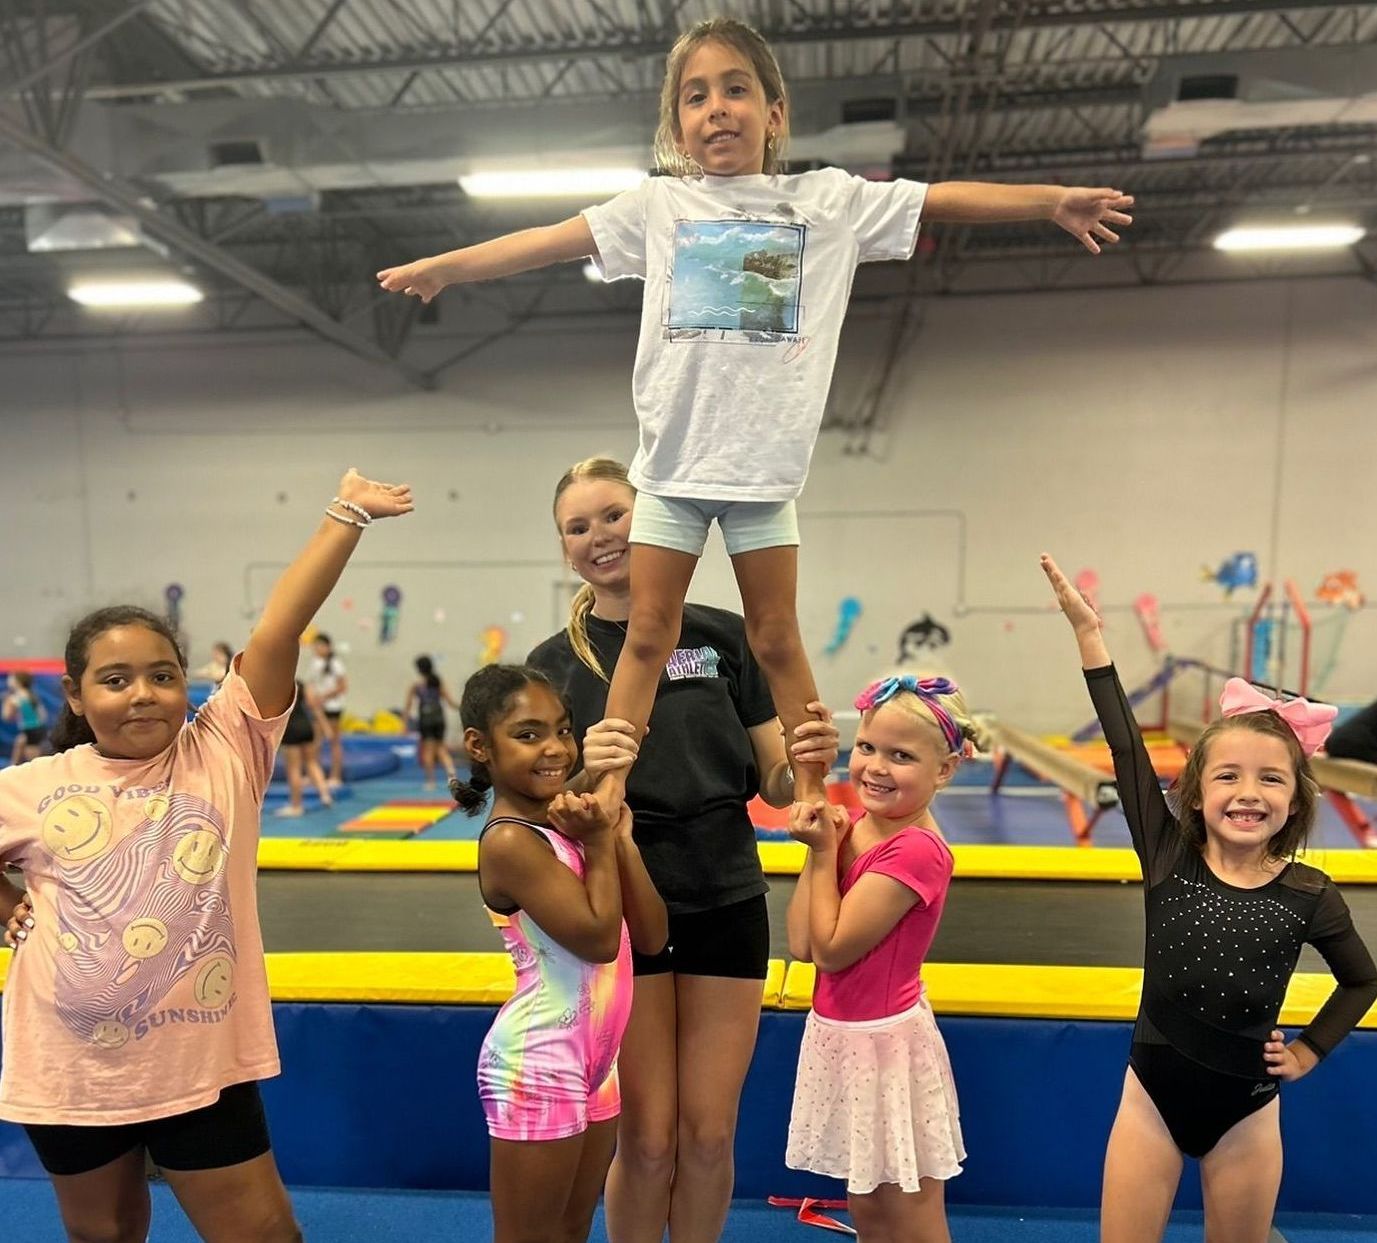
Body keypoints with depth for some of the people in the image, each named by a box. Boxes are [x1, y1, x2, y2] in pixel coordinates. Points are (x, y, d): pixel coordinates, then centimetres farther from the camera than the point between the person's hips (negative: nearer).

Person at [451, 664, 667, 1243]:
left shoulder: (569, 823, 2)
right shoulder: (511, 840, -21)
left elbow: (651, 936, -1)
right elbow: (599, 937, -24)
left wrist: (620, 837, -10)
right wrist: (599, 842, -16)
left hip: (593, 1060, 8)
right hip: (537, 1067, -8)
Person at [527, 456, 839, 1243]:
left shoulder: (723, 635, -3)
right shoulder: (556, 663, -4)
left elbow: (774, 786, 1)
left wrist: (808, 761, -21)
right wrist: (588, 774, -27)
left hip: (727, 908, 1)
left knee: (709, 1135, 13)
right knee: (646, 1141, 10)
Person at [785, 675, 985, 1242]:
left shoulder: (916, 850, -25)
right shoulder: (854, 824, -1)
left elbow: (831, 949, -21)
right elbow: (801, 944, -5)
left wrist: (824, 853, -15)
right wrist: (821, 844, -11)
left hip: (885, 1043, -7)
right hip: (840, 1036, 7)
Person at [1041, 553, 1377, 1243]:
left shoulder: (1309, 895, -8)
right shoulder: (1168, 858, -11)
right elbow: (1126, 747, -17)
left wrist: (1308, 1052, 5)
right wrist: (1088, 631, -21)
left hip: (1247, 1109, 1)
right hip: (1152, 1094, -1)